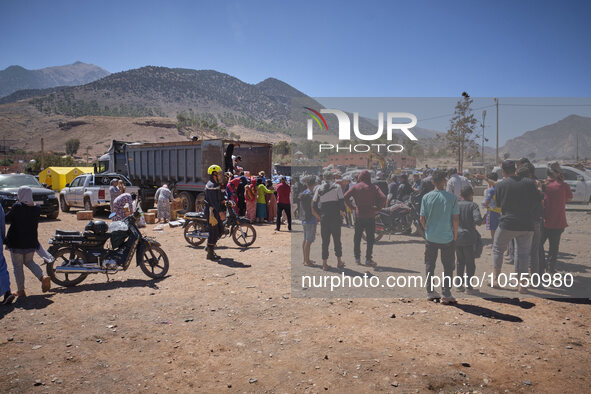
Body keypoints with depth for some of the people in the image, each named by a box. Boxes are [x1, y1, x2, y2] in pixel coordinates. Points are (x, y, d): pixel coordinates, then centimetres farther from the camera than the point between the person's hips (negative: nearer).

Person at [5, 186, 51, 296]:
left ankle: (20, 290, 14)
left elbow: (7, 218, -7)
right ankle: (43, 277, -1)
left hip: (16, 242, -5)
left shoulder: (17, 207, -16)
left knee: (17, 266, 8)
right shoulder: (37, 209, -1)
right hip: (31, 242, 5)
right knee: (29, 262, 22)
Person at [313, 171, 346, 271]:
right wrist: (342, 211, 9)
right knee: (337, 239, 10)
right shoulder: (337, 187, -2)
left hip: (324, 218, 2)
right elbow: (341, 202, -9)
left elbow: (314, 205, 4)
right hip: (335, 217, -2)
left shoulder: (319, 189, 5)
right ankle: (339, 261, 16)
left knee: (325, 240, 6)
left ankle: (325, 263, 5)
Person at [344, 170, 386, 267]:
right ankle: (368, 259, 3)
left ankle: (357, 258, 18)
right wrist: (377, 208, -4)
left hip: (358, 215, 2)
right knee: (370, 238, 4)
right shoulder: (374, 187, -2)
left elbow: (345, 197, -9)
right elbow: (383, 198, -13)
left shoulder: (355, 187, 2)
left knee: (357, 237, 13)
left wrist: (352, 207, 0)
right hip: (370, 215, -2)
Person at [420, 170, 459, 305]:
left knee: (429, 265, 15)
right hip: (447, 237, -2)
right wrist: (455, 233, 7)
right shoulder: (452, 197, -9)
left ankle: (430, 292, 23)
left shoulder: (426, 197, -5)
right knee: (448, 266, 10)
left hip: (431, 237, 2)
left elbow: (422, 219, -2)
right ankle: (446, 295, 12)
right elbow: (456, 219, -8)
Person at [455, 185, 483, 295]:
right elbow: (478, 219, -19)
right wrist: (475, 223, 1)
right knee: (470, 263, 5)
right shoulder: (473, 205, -7)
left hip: (457, 237, 4)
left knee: (460, 262, 16)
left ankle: (459, 284, 21)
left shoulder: (456, 205, 3)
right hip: (469, 237, -4)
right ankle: (468, 286, 4)